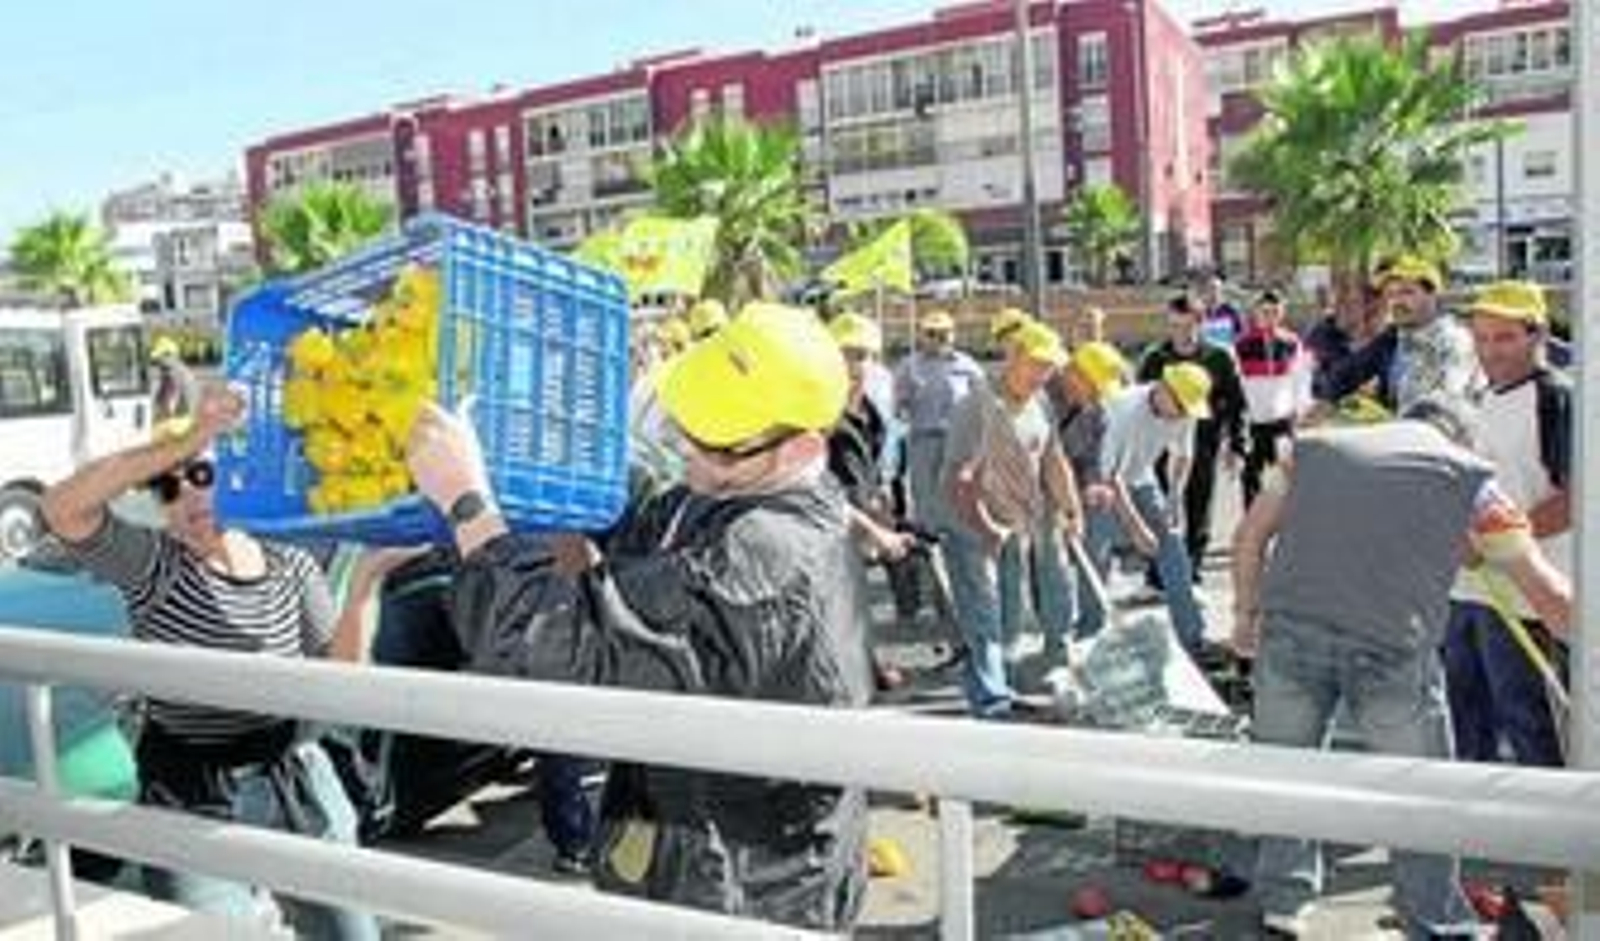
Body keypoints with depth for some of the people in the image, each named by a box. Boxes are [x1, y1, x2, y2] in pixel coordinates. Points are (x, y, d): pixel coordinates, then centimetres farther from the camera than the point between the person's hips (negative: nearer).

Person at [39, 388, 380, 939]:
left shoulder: (291, 568, -2)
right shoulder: (150, 565, -9)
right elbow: (62, 508, -28)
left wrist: (360, 594, -18)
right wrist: (184, 441, -32)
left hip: (294, 786, 3)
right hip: (189, 802, -2)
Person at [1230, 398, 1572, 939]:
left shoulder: (1314, 446, 19)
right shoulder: (1468, 474, 12)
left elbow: (1250, 535, 17)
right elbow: (1549, 595, 11)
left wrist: (1246, 612, 27)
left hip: (1290, 628, 3)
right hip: (1392, 648, -2)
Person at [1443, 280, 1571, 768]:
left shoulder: (1556, 399, -12)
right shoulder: (1486, 401, 14)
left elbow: (1575, 499, -20)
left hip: (1519, 593, -8)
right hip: (1464, 586, 8)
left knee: (1524, 718, 0)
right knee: (1467, 718, 18)